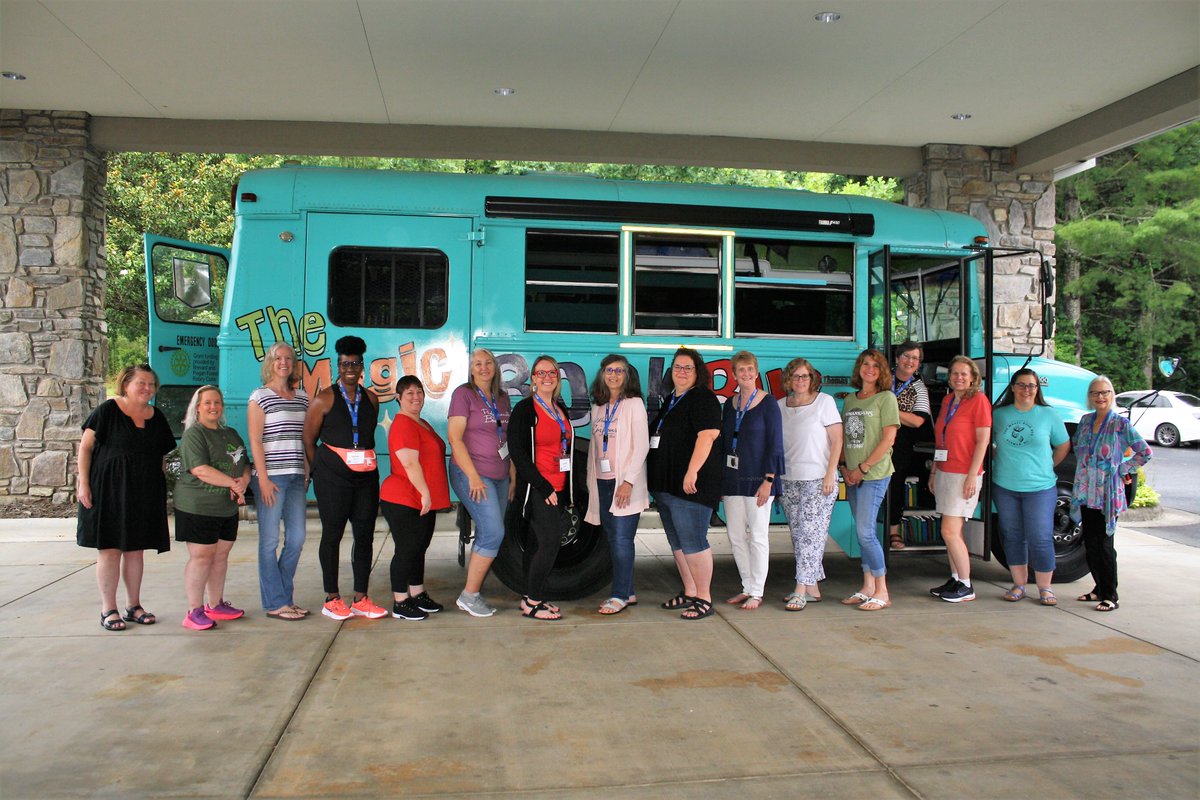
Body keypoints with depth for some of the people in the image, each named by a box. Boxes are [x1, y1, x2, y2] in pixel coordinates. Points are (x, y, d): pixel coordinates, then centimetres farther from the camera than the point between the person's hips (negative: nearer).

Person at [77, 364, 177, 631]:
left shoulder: (156, 417, 10)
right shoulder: (108, 410, -4)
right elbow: (85, 446, -5)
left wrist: (161, 481, 9)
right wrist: (83, 482, -11)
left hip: (145, 493, 5)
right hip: (109, 489, -4)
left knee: (136, 549, 9)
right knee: (109, 549, 0)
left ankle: (133, 606, 19)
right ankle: (108, 610, 8)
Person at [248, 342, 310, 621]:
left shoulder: (302, 396, 14)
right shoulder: (259, 397, -2)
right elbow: (255, 441, -7)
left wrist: (307, 471, 11)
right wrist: (263, 478, -12)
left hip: (296, 477, 6)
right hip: (271, 476, -6)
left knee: (297, 538, 7)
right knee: (270, 540, 0)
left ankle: (285, 596, 20)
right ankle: (275, 603, 7)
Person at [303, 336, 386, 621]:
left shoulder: (371, 398, 12)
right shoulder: (324, 399, -1)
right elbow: (308, 439, 2)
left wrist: (366, 461, 9)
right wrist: (320, 470, 1)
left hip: (366, 475, 5)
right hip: (333, 476, -5)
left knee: (365, 534, 5)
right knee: (332, 533, 2)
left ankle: (361, 598, 13)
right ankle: (332, 598, 11)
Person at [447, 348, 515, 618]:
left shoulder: (502, 398, 14)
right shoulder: (464, 394, -5)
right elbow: (455, 438, -12)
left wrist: (513, 476, 12)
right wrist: (473, 476, -17)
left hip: (499, 477, 7)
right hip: (472, 474, -7)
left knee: (486, 537, 8)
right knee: (493, 533, -15)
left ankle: (474, 592, 17)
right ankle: (469, 595, -4)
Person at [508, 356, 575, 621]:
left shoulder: (562, 409, 15)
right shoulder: (524, 410, -7)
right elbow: (518, 453, -12)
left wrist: (570, 490, 16)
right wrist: (543, 487, -16)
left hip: (560, 490, 7)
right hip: (538, 490, -7)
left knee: (538, 545, 11)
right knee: (549, 544, -10)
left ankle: (532, 598, 18)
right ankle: (532, 602, 1)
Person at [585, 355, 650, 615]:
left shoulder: (633, 404, -4)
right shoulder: (598, 408, 14)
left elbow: (641, 446, -10)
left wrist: (628, 482, -17)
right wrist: (591, 479, 13)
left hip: (625, 484, -6)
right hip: (603, 483, 6)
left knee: (621, 539, -7)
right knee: (613, 539, 8)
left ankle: (620, 595, -1)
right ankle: (627, 592, 17)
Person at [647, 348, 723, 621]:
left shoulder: (703, 398, -8)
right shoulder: (669, 400, 20)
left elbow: (707, 435, -20)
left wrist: (692, 472, -26)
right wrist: (654, 477, 24)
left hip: (690, 485, -9)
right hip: (665, 485, 10)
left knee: (692, 542, -8)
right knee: (677, 543, 14)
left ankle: (704, 599, 0)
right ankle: (689, 593, 24)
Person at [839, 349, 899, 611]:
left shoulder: (886, 398, -4)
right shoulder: (850, 400, 15)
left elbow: (889, 438, -11)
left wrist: (863, 467, -12)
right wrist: (844, 467, 3)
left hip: (875, 474, -6)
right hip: (853, 476, 6)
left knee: (865, 531, -11)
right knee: (862, 532, 10)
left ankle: (882, 592, -1)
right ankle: (868, 588, 19)